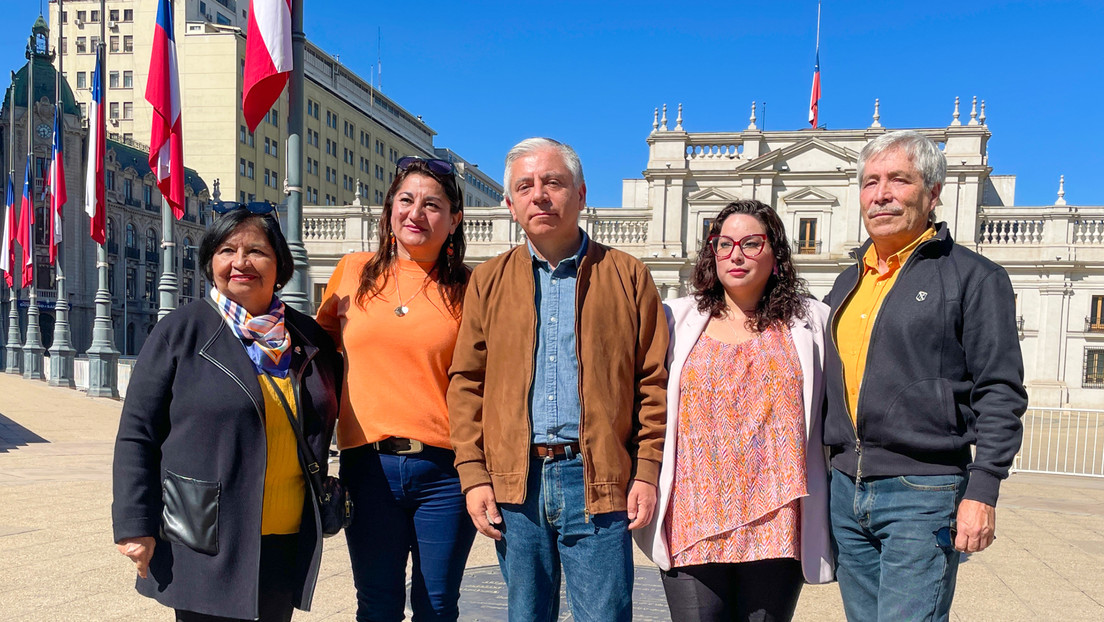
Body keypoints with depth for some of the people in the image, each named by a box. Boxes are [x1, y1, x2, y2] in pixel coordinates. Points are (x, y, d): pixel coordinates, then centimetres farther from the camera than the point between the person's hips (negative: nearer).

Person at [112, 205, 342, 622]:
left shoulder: (308, 338, 7)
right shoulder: (179, 332, -3)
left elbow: (324, 421, 20)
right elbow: (137, 434, -3)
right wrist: (135, 527, -8)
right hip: (205, 546, -3)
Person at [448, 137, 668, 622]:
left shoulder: (627, 276, 4)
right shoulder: (488, 281, 9)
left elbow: (655, 381, 3)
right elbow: (466, 383, 7)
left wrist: (647, 471, -4)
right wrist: (473, 475, 0)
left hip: (598, 480, -2)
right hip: (513, 480, 2)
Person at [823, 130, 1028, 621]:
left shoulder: (974, 277, -3)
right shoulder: (847, 283, 15)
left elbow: (1000, 393, -8)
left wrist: (982, 491, -15)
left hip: (923, 493, -6)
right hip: (846, 490, 6)